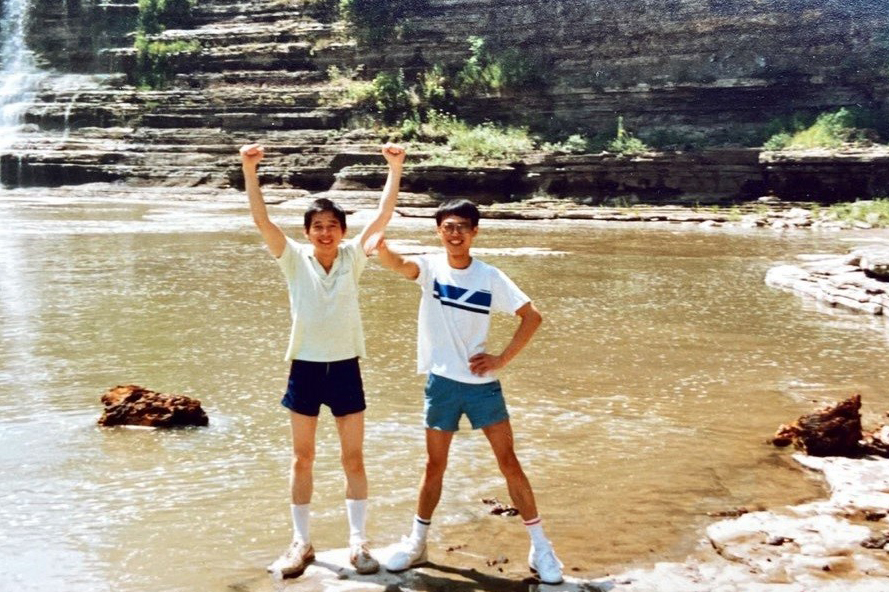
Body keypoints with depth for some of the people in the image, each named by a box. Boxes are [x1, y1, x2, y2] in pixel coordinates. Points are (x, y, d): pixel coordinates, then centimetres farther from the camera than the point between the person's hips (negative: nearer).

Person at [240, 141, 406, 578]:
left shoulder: (352, 257, -1)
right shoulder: (295, 259, -4)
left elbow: (383, 216, -8)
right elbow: (261, 220, -15)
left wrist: (395, 169, -16)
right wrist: (249, 171, -26)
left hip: (345, 367, 1)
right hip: (305, 368, 0)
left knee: (354, 459, 6)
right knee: (302, 458, 9)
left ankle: (358, 543, 17)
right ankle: (300, 543, 20)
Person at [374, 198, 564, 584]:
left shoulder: (490, 277, -5)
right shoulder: (430, 267, -4)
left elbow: (532, 316, -2)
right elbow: (398, 264, -26)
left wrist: (502, 359, -8)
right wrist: (382, 248, -49)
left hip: (482, 383, 0)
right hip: (441, 382, 1)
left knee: (508, 460, 2)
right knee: (435, 464, 11)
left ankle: (540, 546, 12)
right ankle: (417, 542, 28)